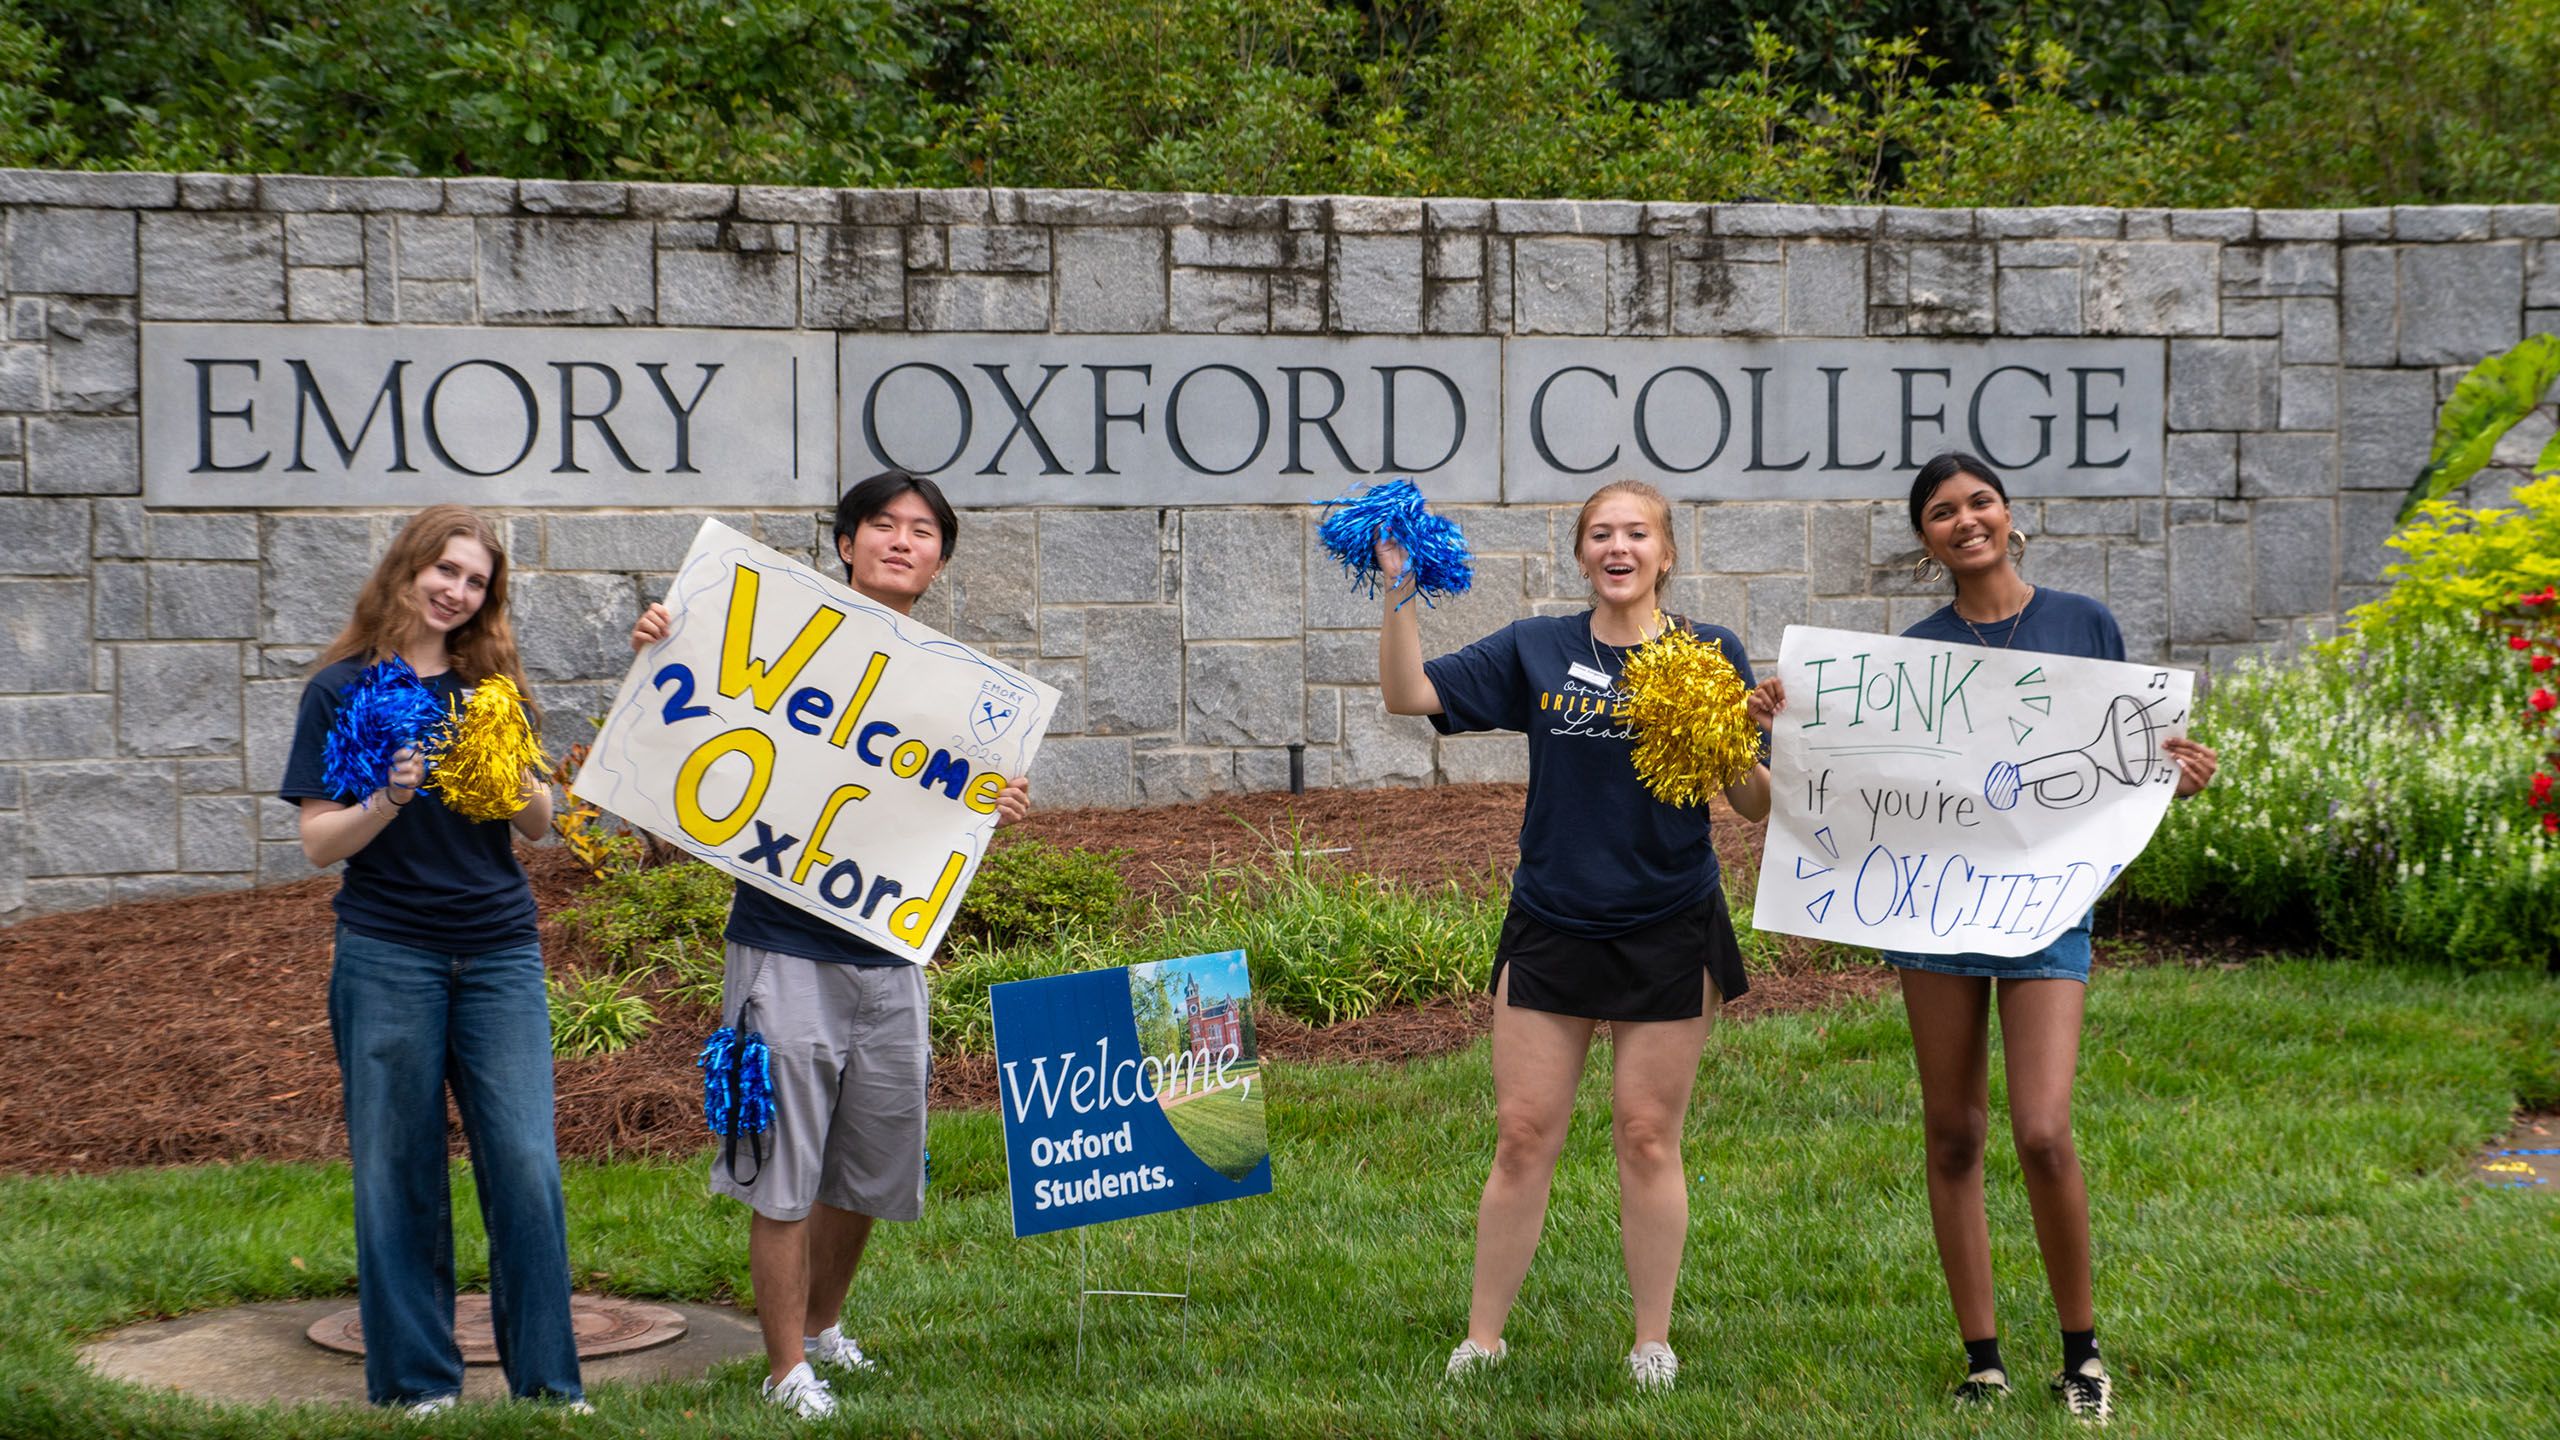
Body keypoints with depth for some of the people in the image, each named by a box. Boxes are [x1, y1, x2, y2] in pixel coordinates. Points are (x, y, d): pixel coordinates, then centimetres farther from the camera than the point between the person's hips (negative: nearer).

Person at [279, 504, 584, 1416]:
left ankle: (547, 1380, 5)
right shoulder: (341, 688, 2)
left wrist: (514, 779, -11)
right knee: (399, 1173, 2)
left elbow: (540, 827, 10)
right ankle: (417, 1382, 13)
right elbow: (319, 843, -2)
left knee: (526, 1166, -4)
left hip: (500, 950, 2)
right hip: (386, 955, -2)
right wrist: (387, 802, -20)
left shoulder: (491, 685, 10)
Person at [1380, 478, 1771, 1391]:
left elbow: (1755, 805, -1)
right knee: (1522, 1135, 3)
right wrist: (1399, 589, -10)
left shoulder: (1711, 654, 0)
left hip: (1667, 933, -1)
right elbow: (1409, 694, -1)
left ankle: (1653, 1343, 18)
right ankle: (1481, 1339, 13)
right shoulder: (1536, 650, 4)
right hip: (1549, 928, 1)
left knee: (1648, 1137, 5)